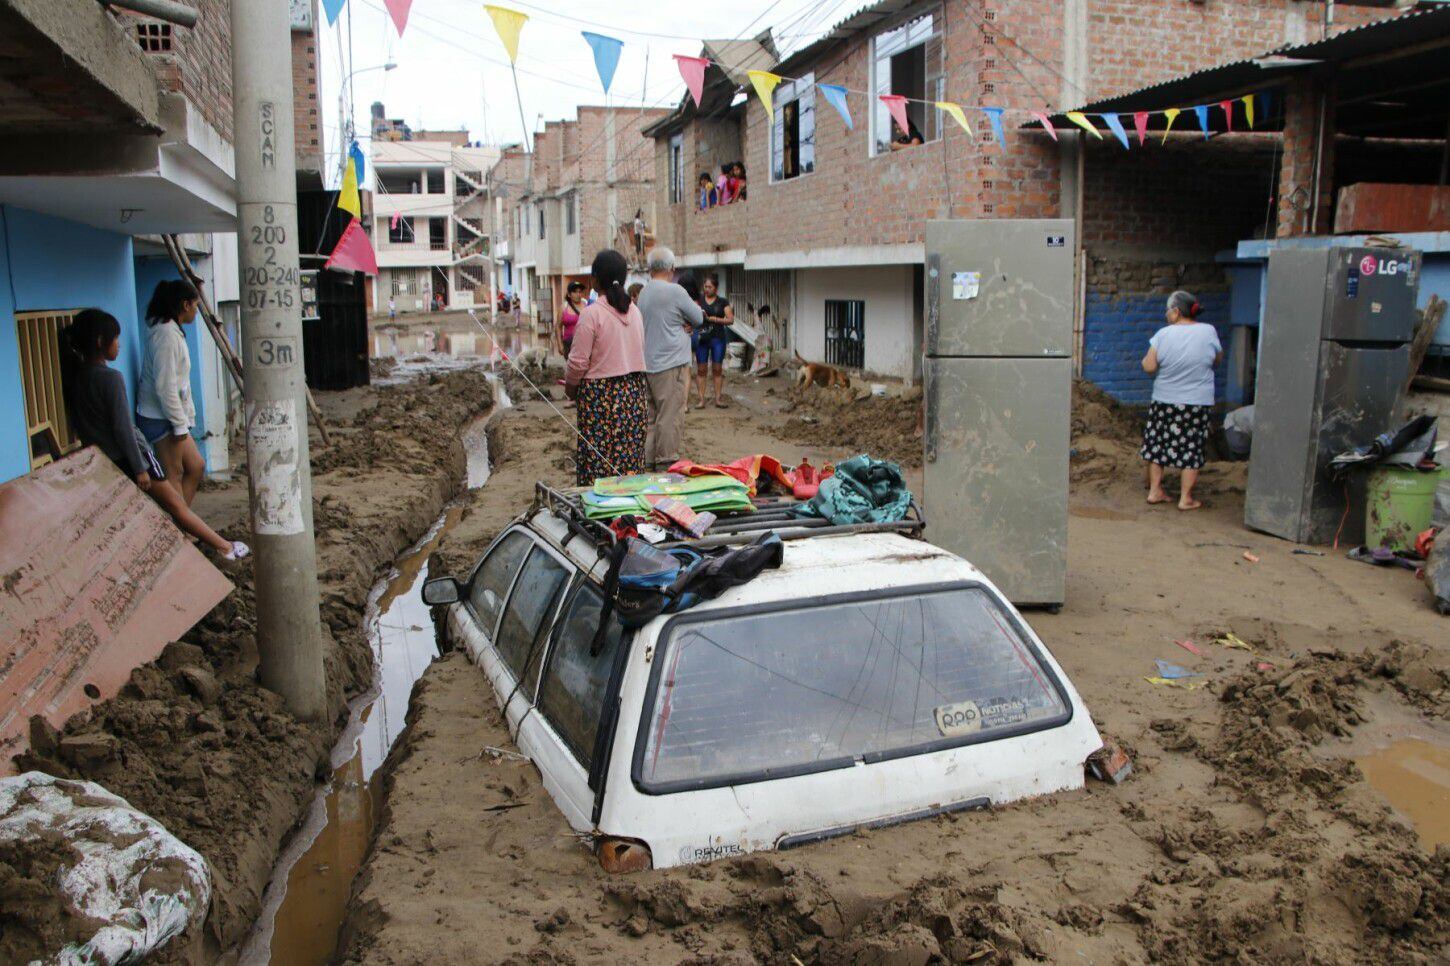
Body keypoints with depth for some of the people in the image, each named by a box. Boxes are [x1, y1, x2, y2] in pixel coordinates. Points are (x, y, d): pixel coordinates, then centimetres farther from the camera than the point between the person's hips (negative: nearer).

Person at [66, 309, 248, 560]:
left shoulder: (74, 379, 3)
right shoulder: (110, 378, -19)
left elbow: (79, 425, 9)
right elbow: (123, 428, -19)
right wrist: (140, 468, -15)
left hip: (105, 462, 7)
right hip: (132, 455, -7)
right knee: (175, 504, 4)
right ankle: (225, 547, 13)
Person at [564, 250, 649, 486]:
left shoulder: (591, 313, -14)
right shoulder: (634, 310, 5)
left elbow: (579, 361, -11)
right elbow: (639, 352, 11)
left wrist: (570, 386, 6)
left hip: (601, 395, -6)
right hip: (635, 391, 6)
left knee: (599, 460, 1)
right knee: (630, 459, 11)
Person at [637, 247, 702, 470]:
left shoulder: (644, 293, 11)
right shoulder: (675, 292, -13)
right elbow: (698, 318, -4)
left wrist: (682, 325, 0)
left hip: (648, 364, 8)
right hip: (671, 363, -8)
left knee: (651, 414, 13)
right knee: (670, 414, -2)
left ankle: (648, 457, 17)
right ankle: (666, 460, 1)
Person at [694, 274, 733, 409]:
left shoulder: (723, 302, 5)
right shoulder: (699, 300, 8)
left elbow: (730, 319, -2)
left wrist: (713, 319, -11)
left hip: (718, 338, 0)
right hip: (701, 337, 0)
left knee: (717, 368, 2)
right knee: (702, 369, 0)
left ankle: (718, 398, 8)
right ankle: (701, 399, 4)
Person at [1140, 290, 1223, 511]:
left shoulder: (1164, 334, -9)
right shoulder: (1209, 331, -5)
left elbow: (1149, 367, -12)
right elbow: (1218, 360, 9)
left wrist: (1145, 359, 10)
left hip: (1164, 401, 0)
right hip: (1198, 402, 0)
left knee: (1158, 444, 12)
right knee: (1191, 449, 6)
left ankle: (1155, 490, 16)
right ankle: (1186, 498, 8)